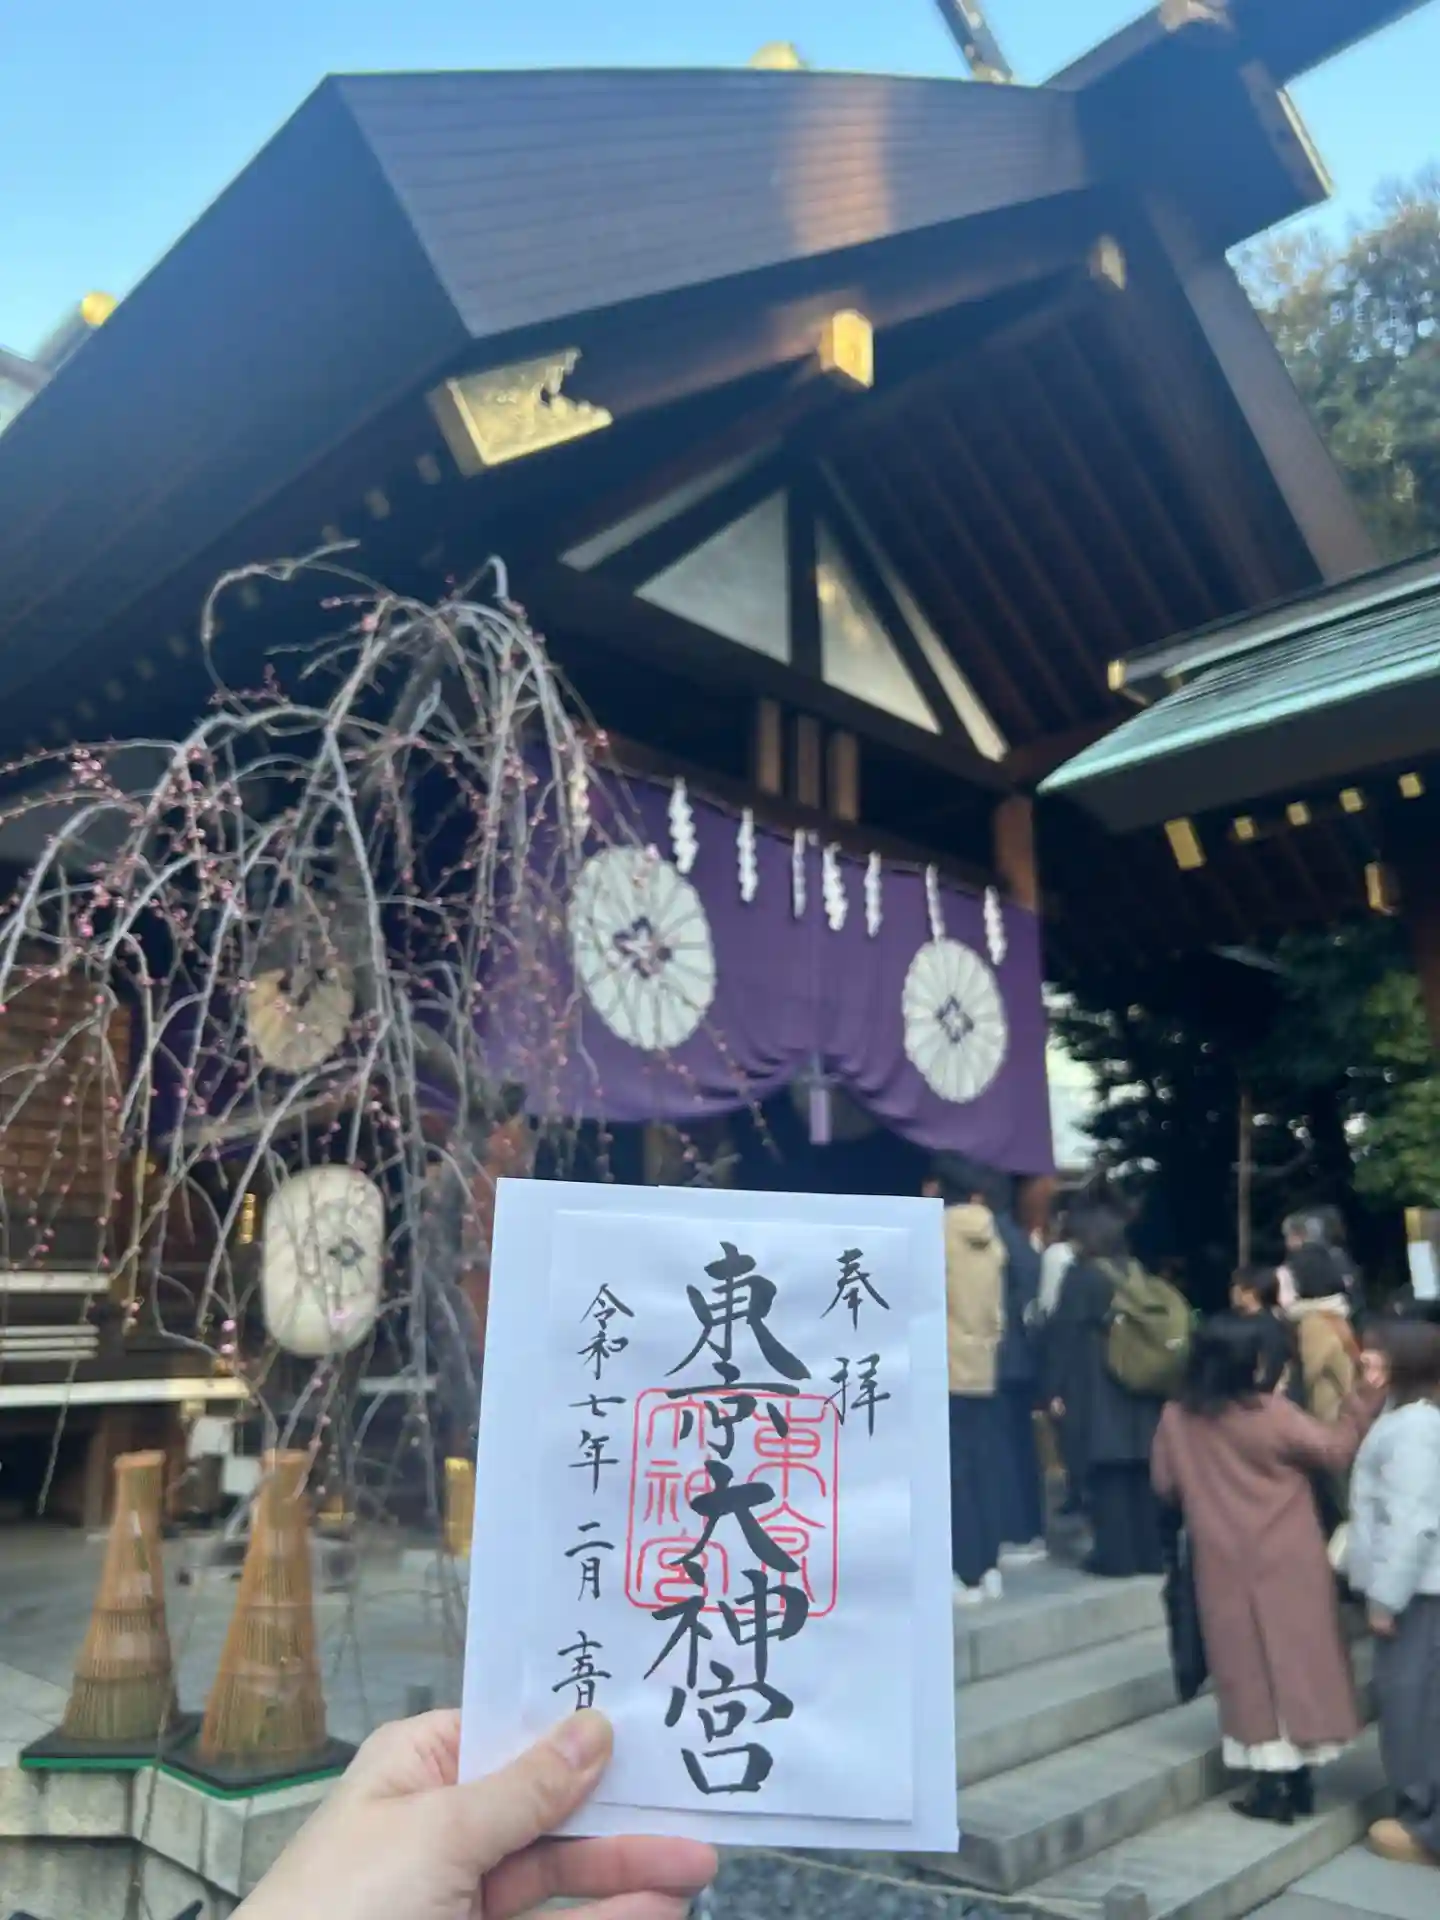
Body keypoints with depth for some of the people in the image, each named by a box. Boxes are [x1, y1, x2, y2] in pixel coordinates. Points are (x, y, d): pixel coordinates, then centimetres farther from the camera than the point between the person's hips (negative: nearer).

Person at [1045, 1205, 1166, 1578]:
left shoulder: (1081, 1275, -8)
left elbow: (1064, 1334, -11)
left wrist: (1056, 1388, -8)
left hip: (1095, 1392, -6)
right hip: (1139, 1391, 6)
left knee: (1107, 1473, -1)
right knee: (1140, 1472, 11)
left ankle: (1115, 1555, 0)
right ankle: (1149, 1551, 16)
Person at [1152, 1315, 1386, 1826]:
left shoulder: (1176, 1418, -6)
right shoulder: (1272, 1412, -16)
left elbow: (1166, 1486, 3)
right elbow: (1335, 1451, -7)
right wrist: (1366, 1397, -1)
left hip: (1226, 1567, 2)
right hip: (1287, 1565, -1)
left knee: (1250, 1667, 9)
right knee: (1296, 1661, 11)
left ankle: (1271, 1782, 11)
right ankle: (1298, 1778, 18)